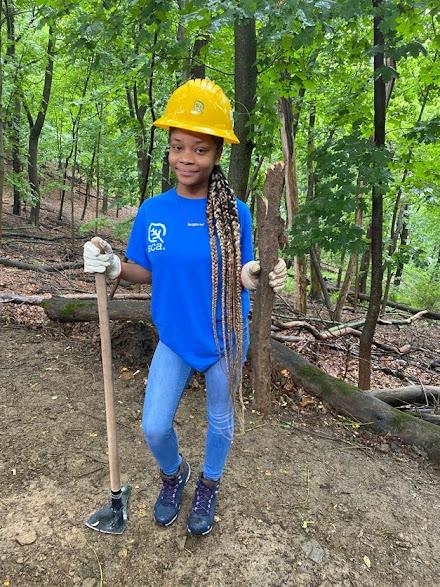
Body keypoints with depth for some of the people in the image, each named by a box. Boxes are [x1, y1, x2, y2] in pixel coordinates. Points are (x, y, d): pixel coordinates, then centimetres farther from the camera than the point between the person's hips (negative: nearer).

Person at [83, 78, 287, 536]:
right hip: (174, 337, 2)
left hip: (224, 338, -1)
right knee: (154, 427, 7)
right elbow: (146, 272, -1)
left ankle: (209, 486, 47)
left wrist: (255, 279, -32)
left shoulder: (235, 212, -15)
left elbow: (240, 277, -9)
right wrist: (113, 266, -20)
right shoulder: (152, 210, -8)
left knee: (219, 420, 17)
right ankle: (173, 473, 42)